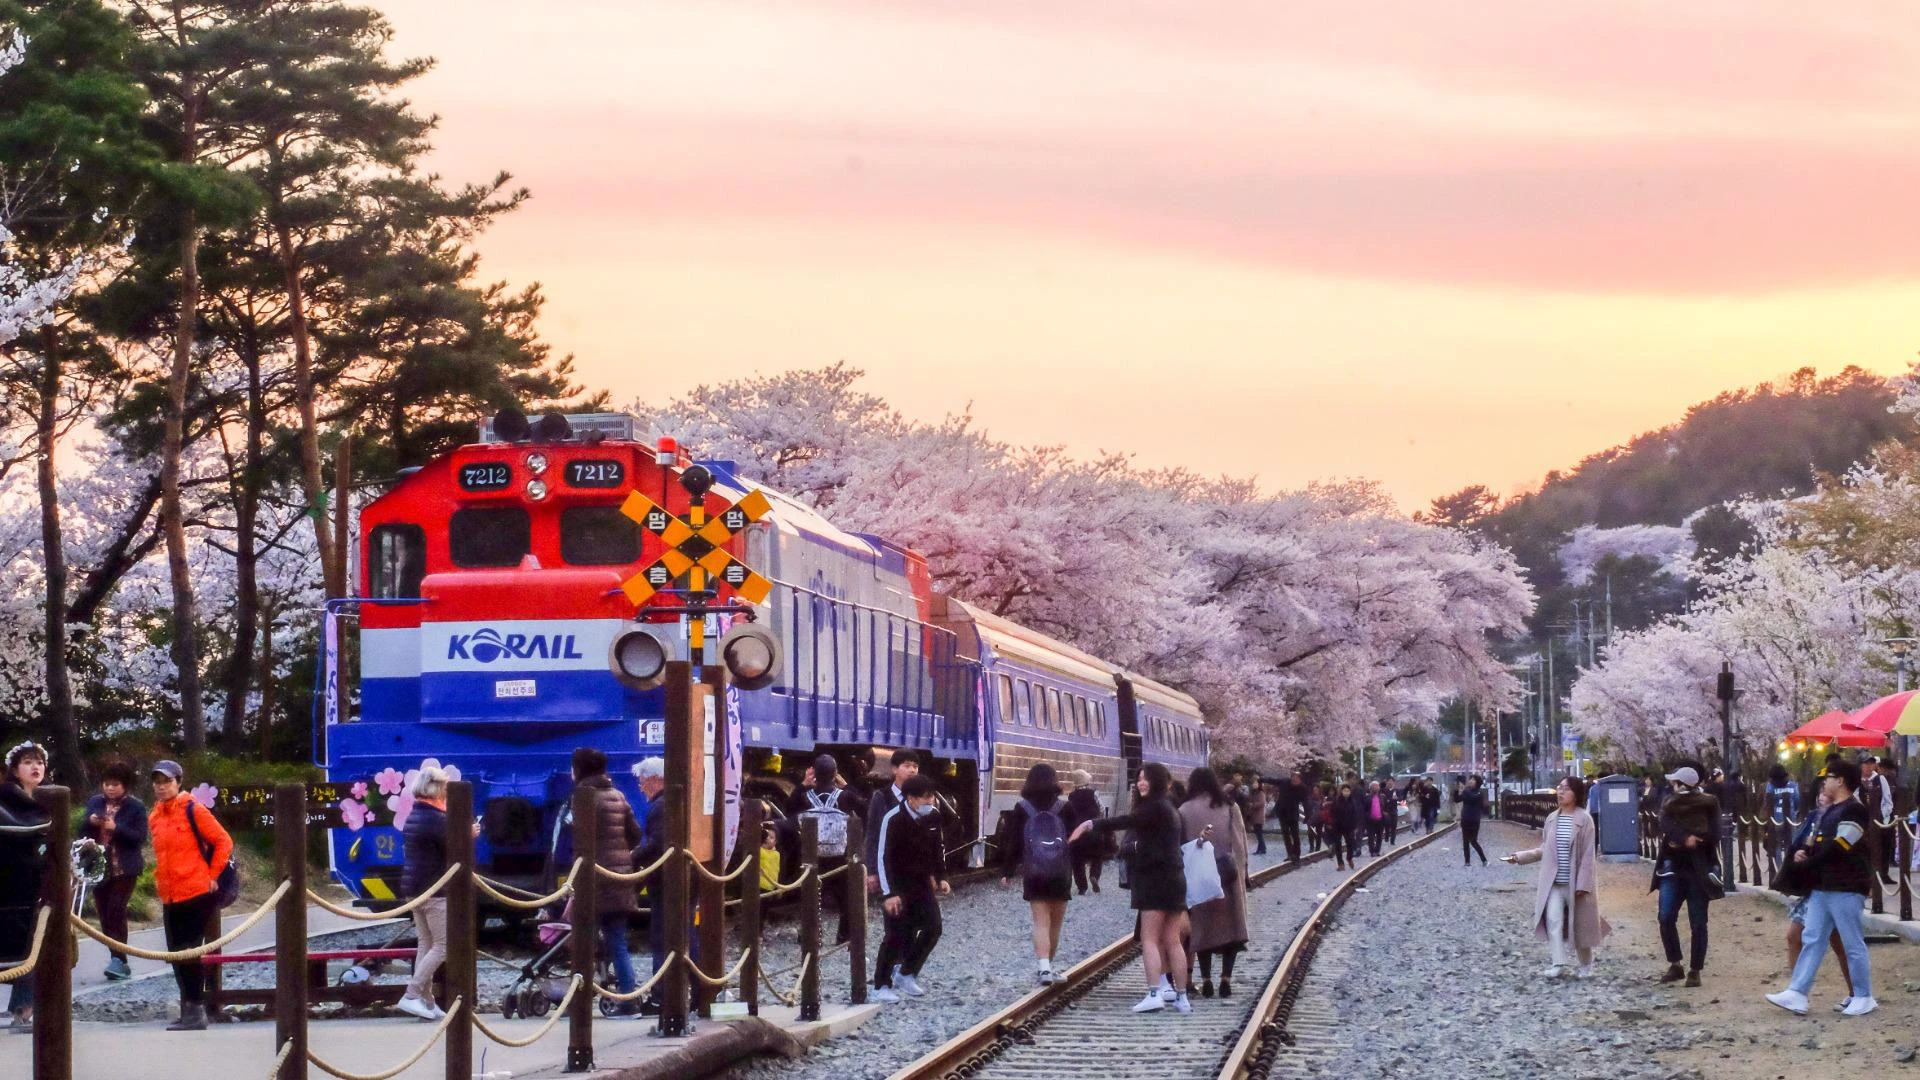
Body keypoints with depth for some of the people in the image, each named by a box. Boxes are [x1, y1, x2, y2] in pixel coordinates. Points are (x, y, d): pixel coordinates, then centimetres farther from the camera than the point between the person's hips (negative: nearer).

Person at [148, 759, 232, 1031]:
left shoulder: (193, 810, -8)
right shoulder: (154, 817, 12)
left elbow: (223, 841, -7)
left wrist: (212, 875, -8)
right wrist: (160, 882, 17)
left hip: (197, 894, -7)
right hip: (170, 898, 7)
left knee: (189, 953, -8)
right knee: (177, 955, 9)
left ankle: (195, 1011, -3)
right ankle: (189, 1011, 17)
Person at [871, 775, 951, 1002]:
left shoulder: (932, 818, 0)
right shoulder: (893, 820, -20)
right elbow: (884, 858, -19)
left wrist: (941, 878, 9)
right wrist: (889, 893, -22)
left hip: (922, 883, 6)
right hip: (897, 886, -6)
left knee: (933, 929, 1)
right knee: (896, 935, -7)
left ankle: (906, 975, 17)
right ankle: (882, 986, 5)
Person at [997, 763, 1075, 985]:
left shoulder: (1022, 809, -3)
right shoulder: (1064, 808, -2)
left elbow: (1012, 842, -2)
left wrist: (1006, 872, 5)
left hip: (1033, 875, -1)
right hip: (1061, 874, 1)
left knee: (1041, 923, -4)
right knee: (1055, 923, 15)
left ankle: (1043, 968, -22)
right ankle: (1047, 966, 25)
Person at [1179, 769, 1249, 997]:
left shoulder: (1185, 811, -3)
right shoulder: (1229, 808, 1)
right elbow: (1241, 842, 2)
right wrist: (1242, 871, 9)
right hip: (1228, 875, 1)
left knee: (1202, 927, 8)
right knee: (1230, 925, 7)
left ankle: (1206, 980, 4)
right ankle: (1226, 978, 0)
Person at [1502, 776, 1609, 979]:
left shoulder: (1584, 819, -9)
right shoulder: (1552, 819, 6)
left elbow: (1588, 855, -11)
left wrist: (1582, 884, -15)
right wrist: (1519, 857, 6)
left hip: (1575, 883, -4)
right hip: (1553, 883, 4)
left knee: (1580, 924, 7)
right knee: (1553, 920, -10)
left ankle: (1586, 966, 24)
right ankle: (1557, 964, -9)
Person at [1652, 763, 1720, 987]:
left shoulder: (1709, 804, 1)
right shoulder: (1669, 804, 10)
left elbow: (1713, 835, -10)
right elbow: (1665, 827, -8)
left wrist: (1681, 841, -13)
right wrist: (1686, 838, -25)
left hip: (1699, 870, -3)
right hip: (1673, 868, 3)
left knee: (1697, 924, 0)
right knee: (1666, 918, -6)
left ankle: (1695, 971, 7)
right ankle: (1675, 966, 7)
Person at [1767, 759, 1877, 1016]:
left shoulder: (1854, 811, -13)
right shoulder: (1830, 812, 20)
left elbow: (1838, 848, -20)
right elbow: (1816, 841, 22)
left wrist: (1807, 863, -11)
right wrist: (1802, 852, -1)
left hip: (1845, 888, -10)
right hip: (1822, 887, 10)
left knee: (1852, 944, -2)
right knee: (1811, 939, 5)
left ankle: (1864, 998, 7)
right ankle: (1797, 995, 2)